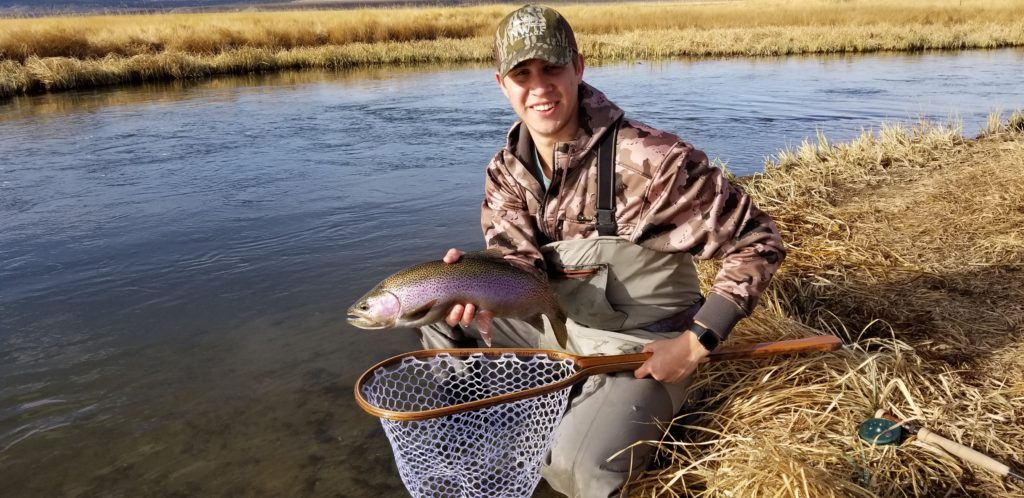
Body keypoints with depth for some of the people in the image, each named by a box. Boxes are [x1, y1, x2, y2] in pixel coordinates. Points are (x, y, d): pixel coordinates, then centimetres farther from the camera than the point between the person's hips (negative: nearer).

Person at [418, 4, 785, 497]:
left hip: (641, 346, -6)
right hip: (559, 325, 6)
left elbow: (757, 243, -19)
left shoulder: (649, 158, -25)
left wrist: (695, 343, -22)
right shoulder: (507, 171, -5)